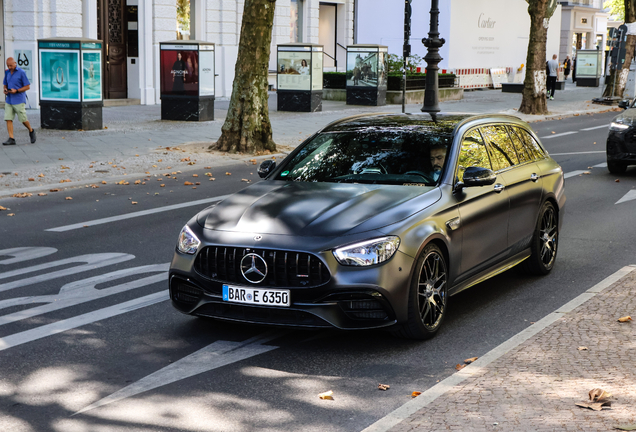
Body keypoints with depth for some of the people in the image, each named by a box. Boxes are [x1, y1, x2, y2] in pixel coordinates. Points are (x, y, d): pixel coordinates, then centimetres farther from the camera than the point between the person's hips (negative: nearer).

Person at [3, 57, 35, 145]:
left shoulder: (21, 72, -7)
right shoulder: (7, 72, 10)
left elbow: (27, 86, -6)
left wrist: (16, 91, -17)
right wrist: (5, 90, -1)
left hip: (19, 100, -5)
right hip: (9, 99, 5)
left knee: (23, 119, 1)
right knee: (8, 119, -5)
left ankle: (31, 131, 28)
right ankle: (11, 139, -4)